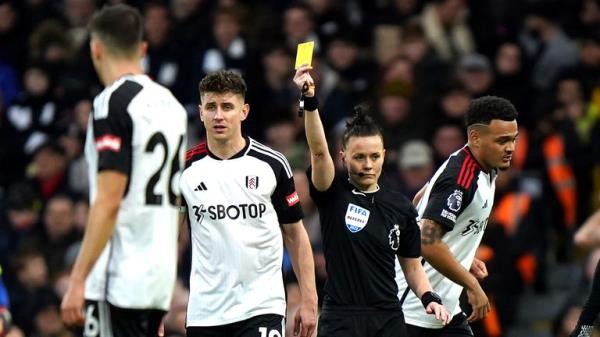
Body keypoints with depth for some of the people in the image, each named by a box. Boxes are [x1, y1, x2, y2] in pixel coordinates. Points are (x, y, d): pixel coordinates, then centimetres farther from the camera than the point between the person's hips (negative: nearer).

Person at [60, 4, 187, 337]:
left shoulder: (113, 102, -11)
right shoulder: (170, 104, 14)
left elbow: (108, 202, -19)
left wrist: (78, 280, -18)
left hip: (119, 277, -8)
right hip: (159, 269, 8)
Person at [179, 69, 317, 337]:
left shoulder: (272, 164, 0)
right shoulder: (185, 167, 1)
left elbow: (295, 235, 8)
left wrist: (308, 301, 3)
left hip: (262, 306, -2)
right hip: (204, 312, 2)